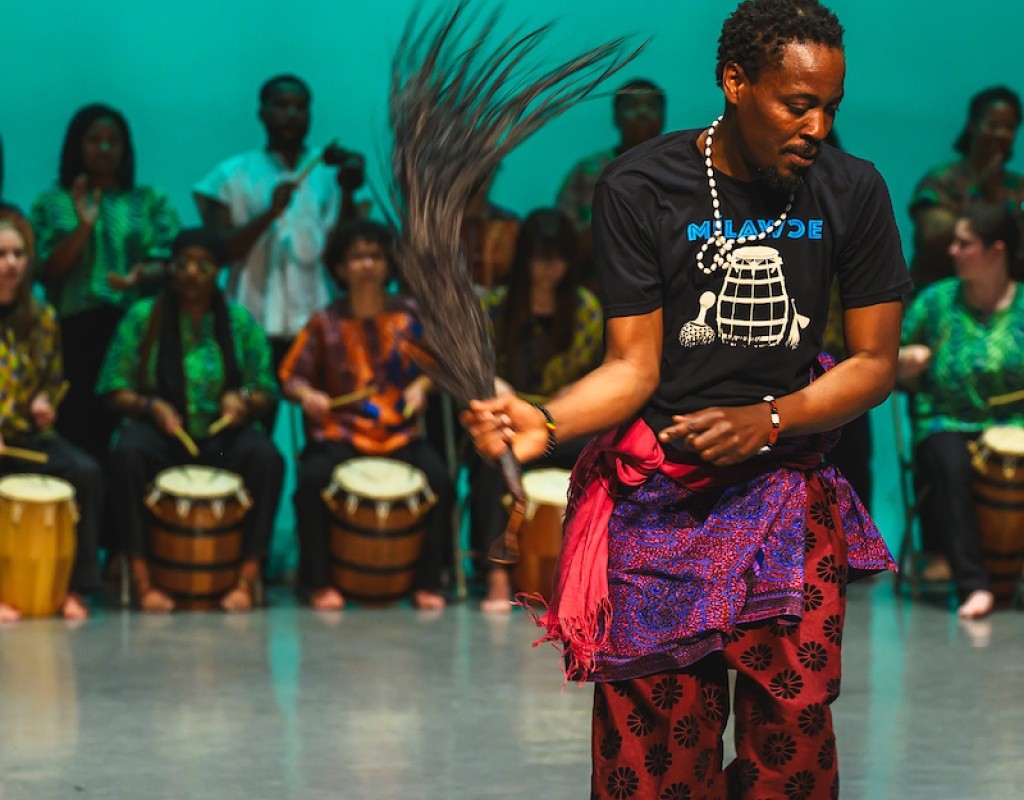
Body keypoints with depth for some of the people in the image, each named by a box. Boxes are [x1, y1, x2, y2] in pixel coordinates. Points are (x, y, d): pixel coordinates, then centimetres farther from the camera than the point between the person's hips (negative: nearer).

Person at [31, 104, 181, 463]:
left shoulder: (151, 201, 14)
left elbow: (169, 264, 5)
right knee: (81, 434, -10)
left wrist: (140, 276, -17)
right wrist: (84, 226, -11)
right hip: (76, 332, 0)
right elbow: (47, 272, 2)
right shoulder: (52, 203, 12)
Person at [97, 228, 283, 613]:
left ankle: (248, 576, -29)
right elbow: (115, 389, 4)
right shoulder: (142, 317, 6)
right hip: (160, 432, -1)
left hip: (223, 434, 1)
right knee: (127, 454, -35)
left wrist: (243, 401, -15)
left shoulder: (240, 321, 9)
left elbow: (267, 393, 8)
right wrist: (150, 405, -16)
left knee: (266, 458, -32)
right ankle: (142, 577, -32)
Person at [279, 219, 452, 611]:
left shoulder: (408, 317, 10)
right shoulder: (325, 323, 6)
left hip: (400, 431, 1)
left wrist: (420, 386, -5)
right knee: (313, 478, -31)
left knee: (437, 478, -26)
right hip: (340, 431, -1)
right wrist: (307, 394, -16)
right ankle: (318, 582, -16)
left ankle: (428, 581, -13)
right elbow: (291, 376, 6)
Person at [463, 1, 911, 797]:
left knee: (795, 718, -8)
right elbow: (633, 366, -8)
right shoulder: (640, 188, -7)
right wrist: (545, 422, -28)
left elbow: (875, 363, 1)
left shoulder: (852, 190, -1)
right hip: (660, 490, -2)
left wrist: (766, 421, -14)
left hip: (788, 479, 2)